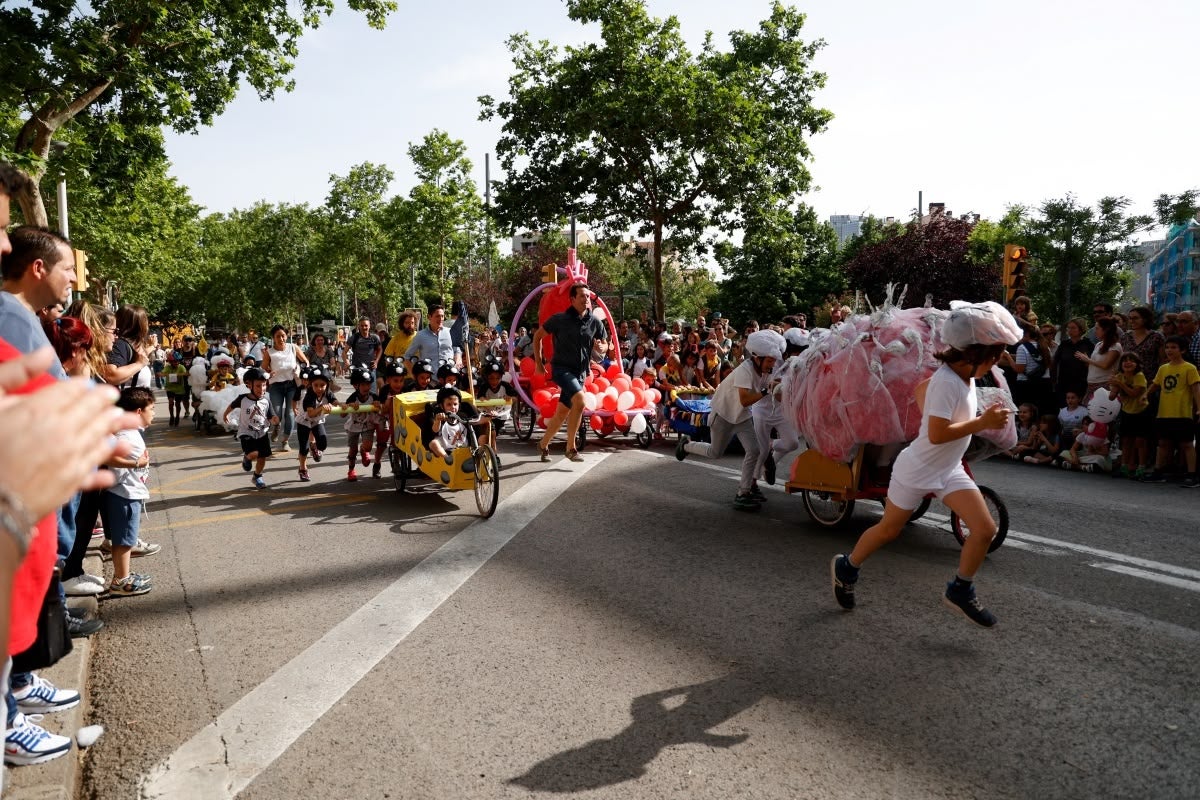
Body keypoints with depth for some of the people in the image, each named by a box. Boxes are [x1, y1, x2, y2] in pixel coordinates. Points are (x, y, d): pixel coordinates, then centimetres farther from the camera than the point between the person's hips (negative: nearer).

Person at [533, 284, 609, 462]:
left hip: (580, 372, 5)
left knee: (563, 412, 10)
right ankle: (570, 448, -15)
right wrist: (538, 362, 2)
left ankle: (543, 444, 32)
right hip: (561, 368, -5)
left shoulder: (595, 321, 2)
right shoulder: (560, 319, -8)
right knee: (579, 400, -27)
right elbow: (538, 336, 3)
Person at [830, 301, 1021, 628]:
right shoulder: (947, 382, -27)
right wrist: (982, 422, -28)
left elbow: (922, 387, 15)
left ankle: (960, 591, 13)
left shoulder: (965, 374, -1)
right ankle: (846, 567, 33)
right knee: (888, 530, 10)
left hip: (949, 470, 8)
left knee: (985, 529, -4)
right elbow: (937, 435, -31)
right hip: (917, 470, -8)